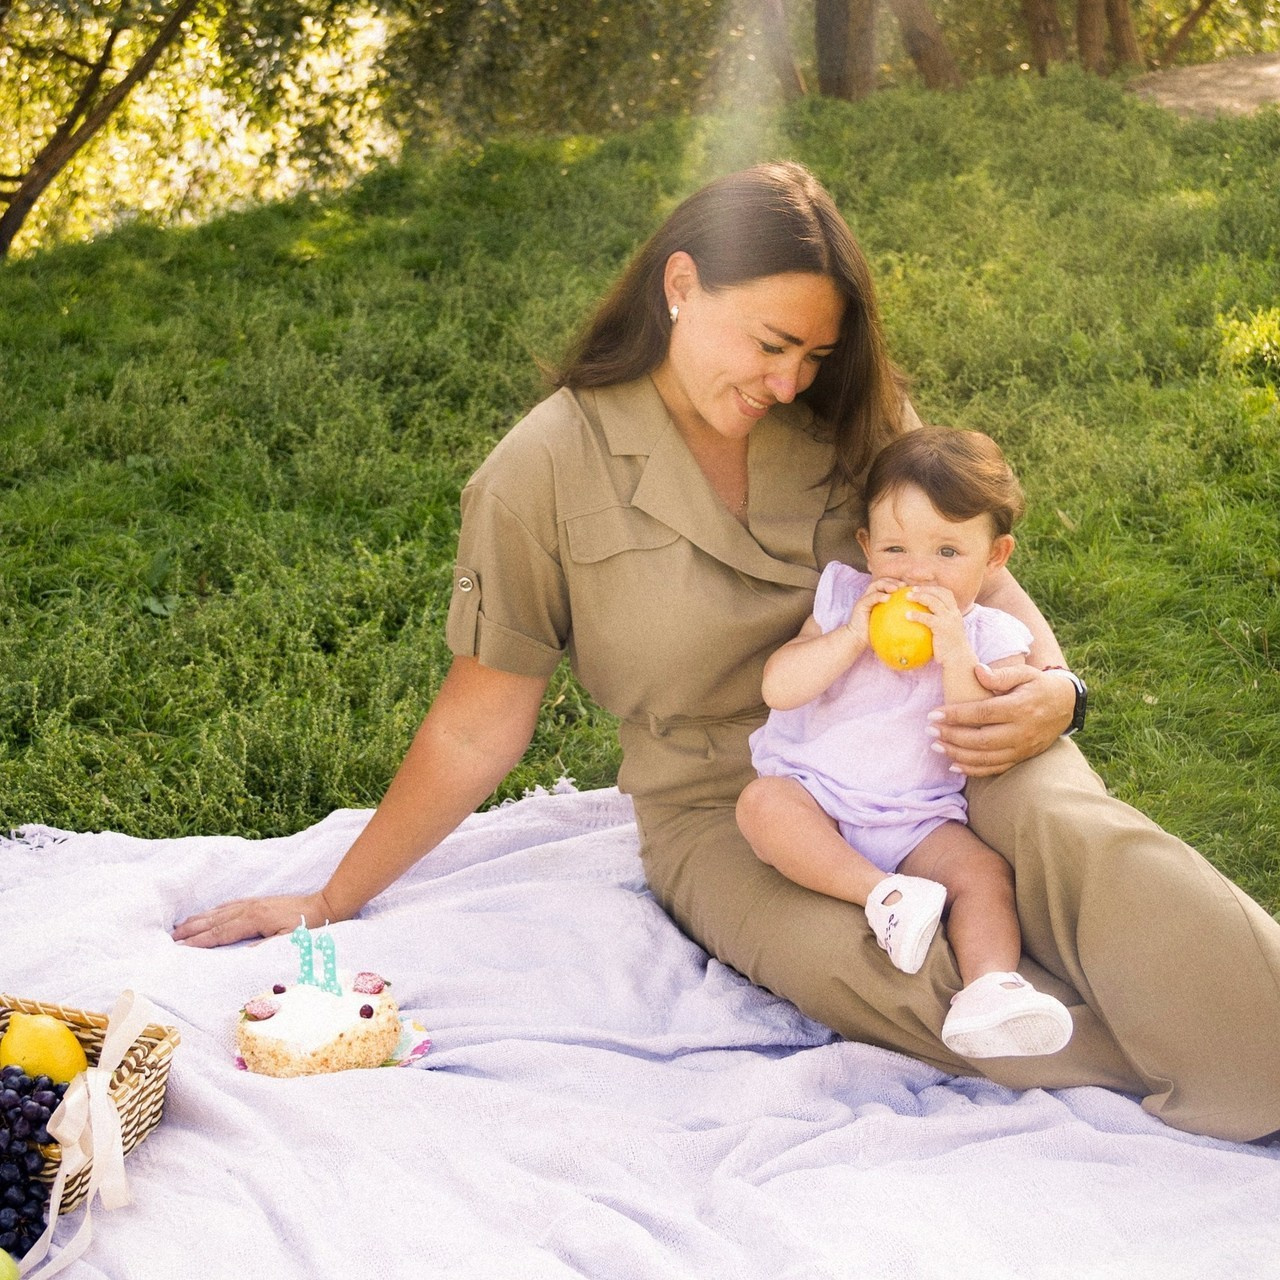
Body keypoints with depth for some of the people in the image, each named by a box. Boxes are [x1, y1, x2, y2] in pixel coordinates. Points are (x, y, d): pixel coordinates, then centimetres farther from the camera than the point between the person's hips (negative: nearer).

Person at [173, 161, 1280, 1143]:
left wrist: (1048, 688, -15)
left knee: (1065, 825, -33)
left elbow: (977, 573, 8)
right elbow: (481, 721, 1)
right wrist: (332, 903, 4)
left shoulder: (848, 422, 2)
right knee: (879, 966, -34)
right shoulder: (547, 471, -6)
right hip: (721, 813, -2)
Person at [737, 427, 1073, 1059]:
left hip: (919, 822, 0)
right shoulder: (844, 599, 3)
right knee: (761, 803, -29)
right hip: (813, 800, 1)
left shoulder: (991, 640, 0)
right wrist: (853, 635, -18)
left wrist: (955, 658, -23)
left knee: (984, 872, -26)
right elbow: (778, 689, -8)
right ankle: (886, 897, -35)